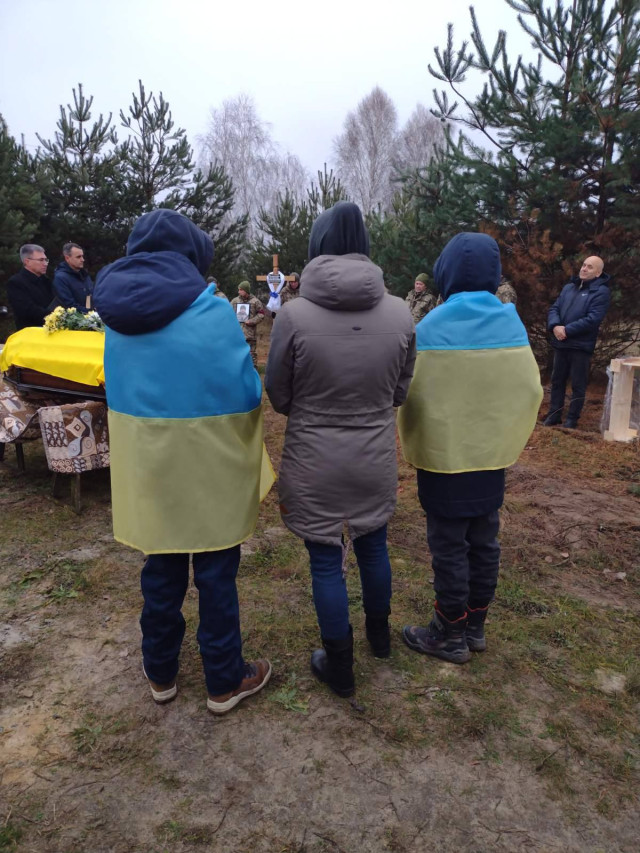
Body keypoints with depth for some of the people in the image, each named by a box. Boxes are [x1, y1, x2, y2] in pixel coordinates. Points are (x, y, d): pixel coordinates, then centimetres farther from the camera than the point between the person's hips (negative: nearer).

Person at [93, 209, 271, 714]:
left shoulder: (116, 314, 2)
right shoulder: (209, 311, -16)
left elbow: (121, 387, 12)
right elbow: (246, 392, -16)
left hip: (146, 465, 5)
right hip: (207, 468, -5)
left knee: (161, 570, 20)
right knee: (216, 575, 10)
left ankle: (161, 674, 37)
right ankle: (225, 682, 28)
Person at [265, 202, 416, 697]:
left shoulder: (294, 315, -17)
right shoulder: (400, 313, -8)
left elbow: (277, 395, -4)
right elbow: (400, 391, 4)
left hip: (315, 462, -3)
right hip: (376, 458, 3)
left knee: (326, 562, 12)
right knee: (373, 546, 24)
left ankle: (339, 668, 28)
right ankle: (380, 635, 47)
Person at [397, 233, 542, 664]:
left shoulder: (433, 326, -17)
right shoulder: (513, 323, -2)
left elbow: (417, 395, -15)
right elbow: (530, 390, 0)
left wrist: (413, 446, 0)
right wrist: (507, 438, 12)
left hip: (445, 455, -5)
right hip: (492, 454, 5)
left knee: (449, 545, 7)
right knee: (484, 540, 16)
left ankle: (451, 635, 21)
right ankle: (475, 626, 31)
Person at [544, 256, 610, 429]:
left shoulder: (601, 291, -6)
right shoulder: (568, 287, 15)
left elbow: (592, 319, -17)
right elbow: (554, 308, 7)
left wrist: (567, 330, -18)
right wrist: (555, 326, -13)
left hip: (581, 346, -6)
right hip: (561, 344, 6)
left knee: (578, 385, 3)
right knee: (557, 381, 13)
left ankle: (572, 419, 13)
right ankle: (554, 414, 24)